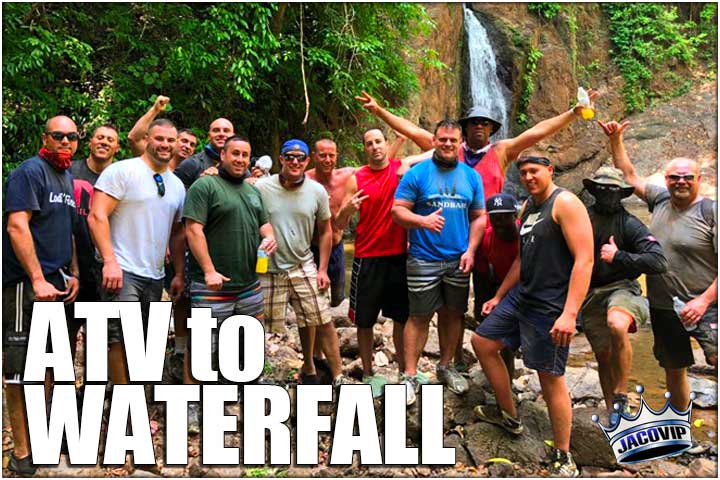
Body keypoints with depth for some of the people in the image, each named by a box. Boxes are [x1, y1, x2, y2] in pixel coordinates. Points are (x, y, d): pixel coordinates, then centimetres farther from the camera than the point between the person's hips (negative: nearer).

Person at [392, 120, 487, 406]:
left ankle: (445, 367, 29)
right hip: (424, 260, -4)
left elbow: (479, 217, 9)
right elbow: (397, 210, -8)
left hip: (459, 261, 4)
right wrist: (423, 221, -26)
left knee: (453, 314, 13)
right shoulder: (417, 174, -4)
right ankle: (410, 376, 6)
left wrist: (471, 250, -3)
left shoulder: (471, 176, 7)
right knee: (419, 316, 0)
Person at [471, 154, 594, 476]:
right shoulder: (528, 206, 13)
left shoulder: (565, 203, -15)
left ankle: (563, 459, 11)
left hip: (550, 307, -9)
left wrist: (570, 314, -29)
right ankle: (509, 417, 29)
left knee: (550, 377, -3)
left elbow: (584, 260, -22)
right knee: (482, 342, 15)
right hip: (520, 296, 9)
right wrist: (498, 297, 25)